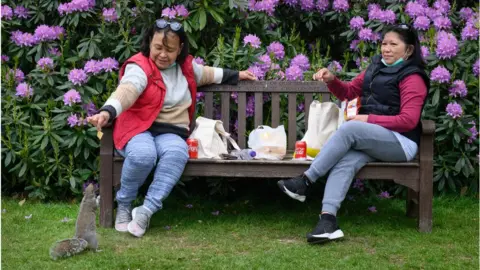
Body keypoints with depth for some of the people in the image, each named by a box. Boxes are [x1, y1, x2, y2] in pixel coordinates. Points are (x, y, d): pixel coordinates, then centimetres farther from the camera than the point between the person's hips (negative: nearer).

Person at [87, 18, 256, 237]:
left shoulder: (186, 67, 13)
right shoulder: (139, 67, -10)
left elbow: (207, 74, 37)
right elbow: (126, 91, -31)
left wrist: (235, 75, 47)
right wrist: (107, 112, -51)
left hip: (171, 133, 4)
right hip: (138, 128, -4)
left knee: (177, 153, -34)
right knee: (143, 155, -39)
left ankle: (146, 210, -30)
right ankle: (123, 205, -9)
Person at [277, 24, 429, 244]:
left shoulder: (412, 78, -5)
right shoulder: (376, 68, 17)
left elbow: (408, 120, -14)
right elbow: (348, 92, 22)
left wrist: (369, 119, -17)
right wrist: (331, 80, 1)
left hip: (401, 143, -6)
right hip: (372, 140, 6)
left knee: (350, 128, -32)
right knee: (345, 160, -29)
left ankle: (305, 182, -28)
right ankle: (328, 219, -46)